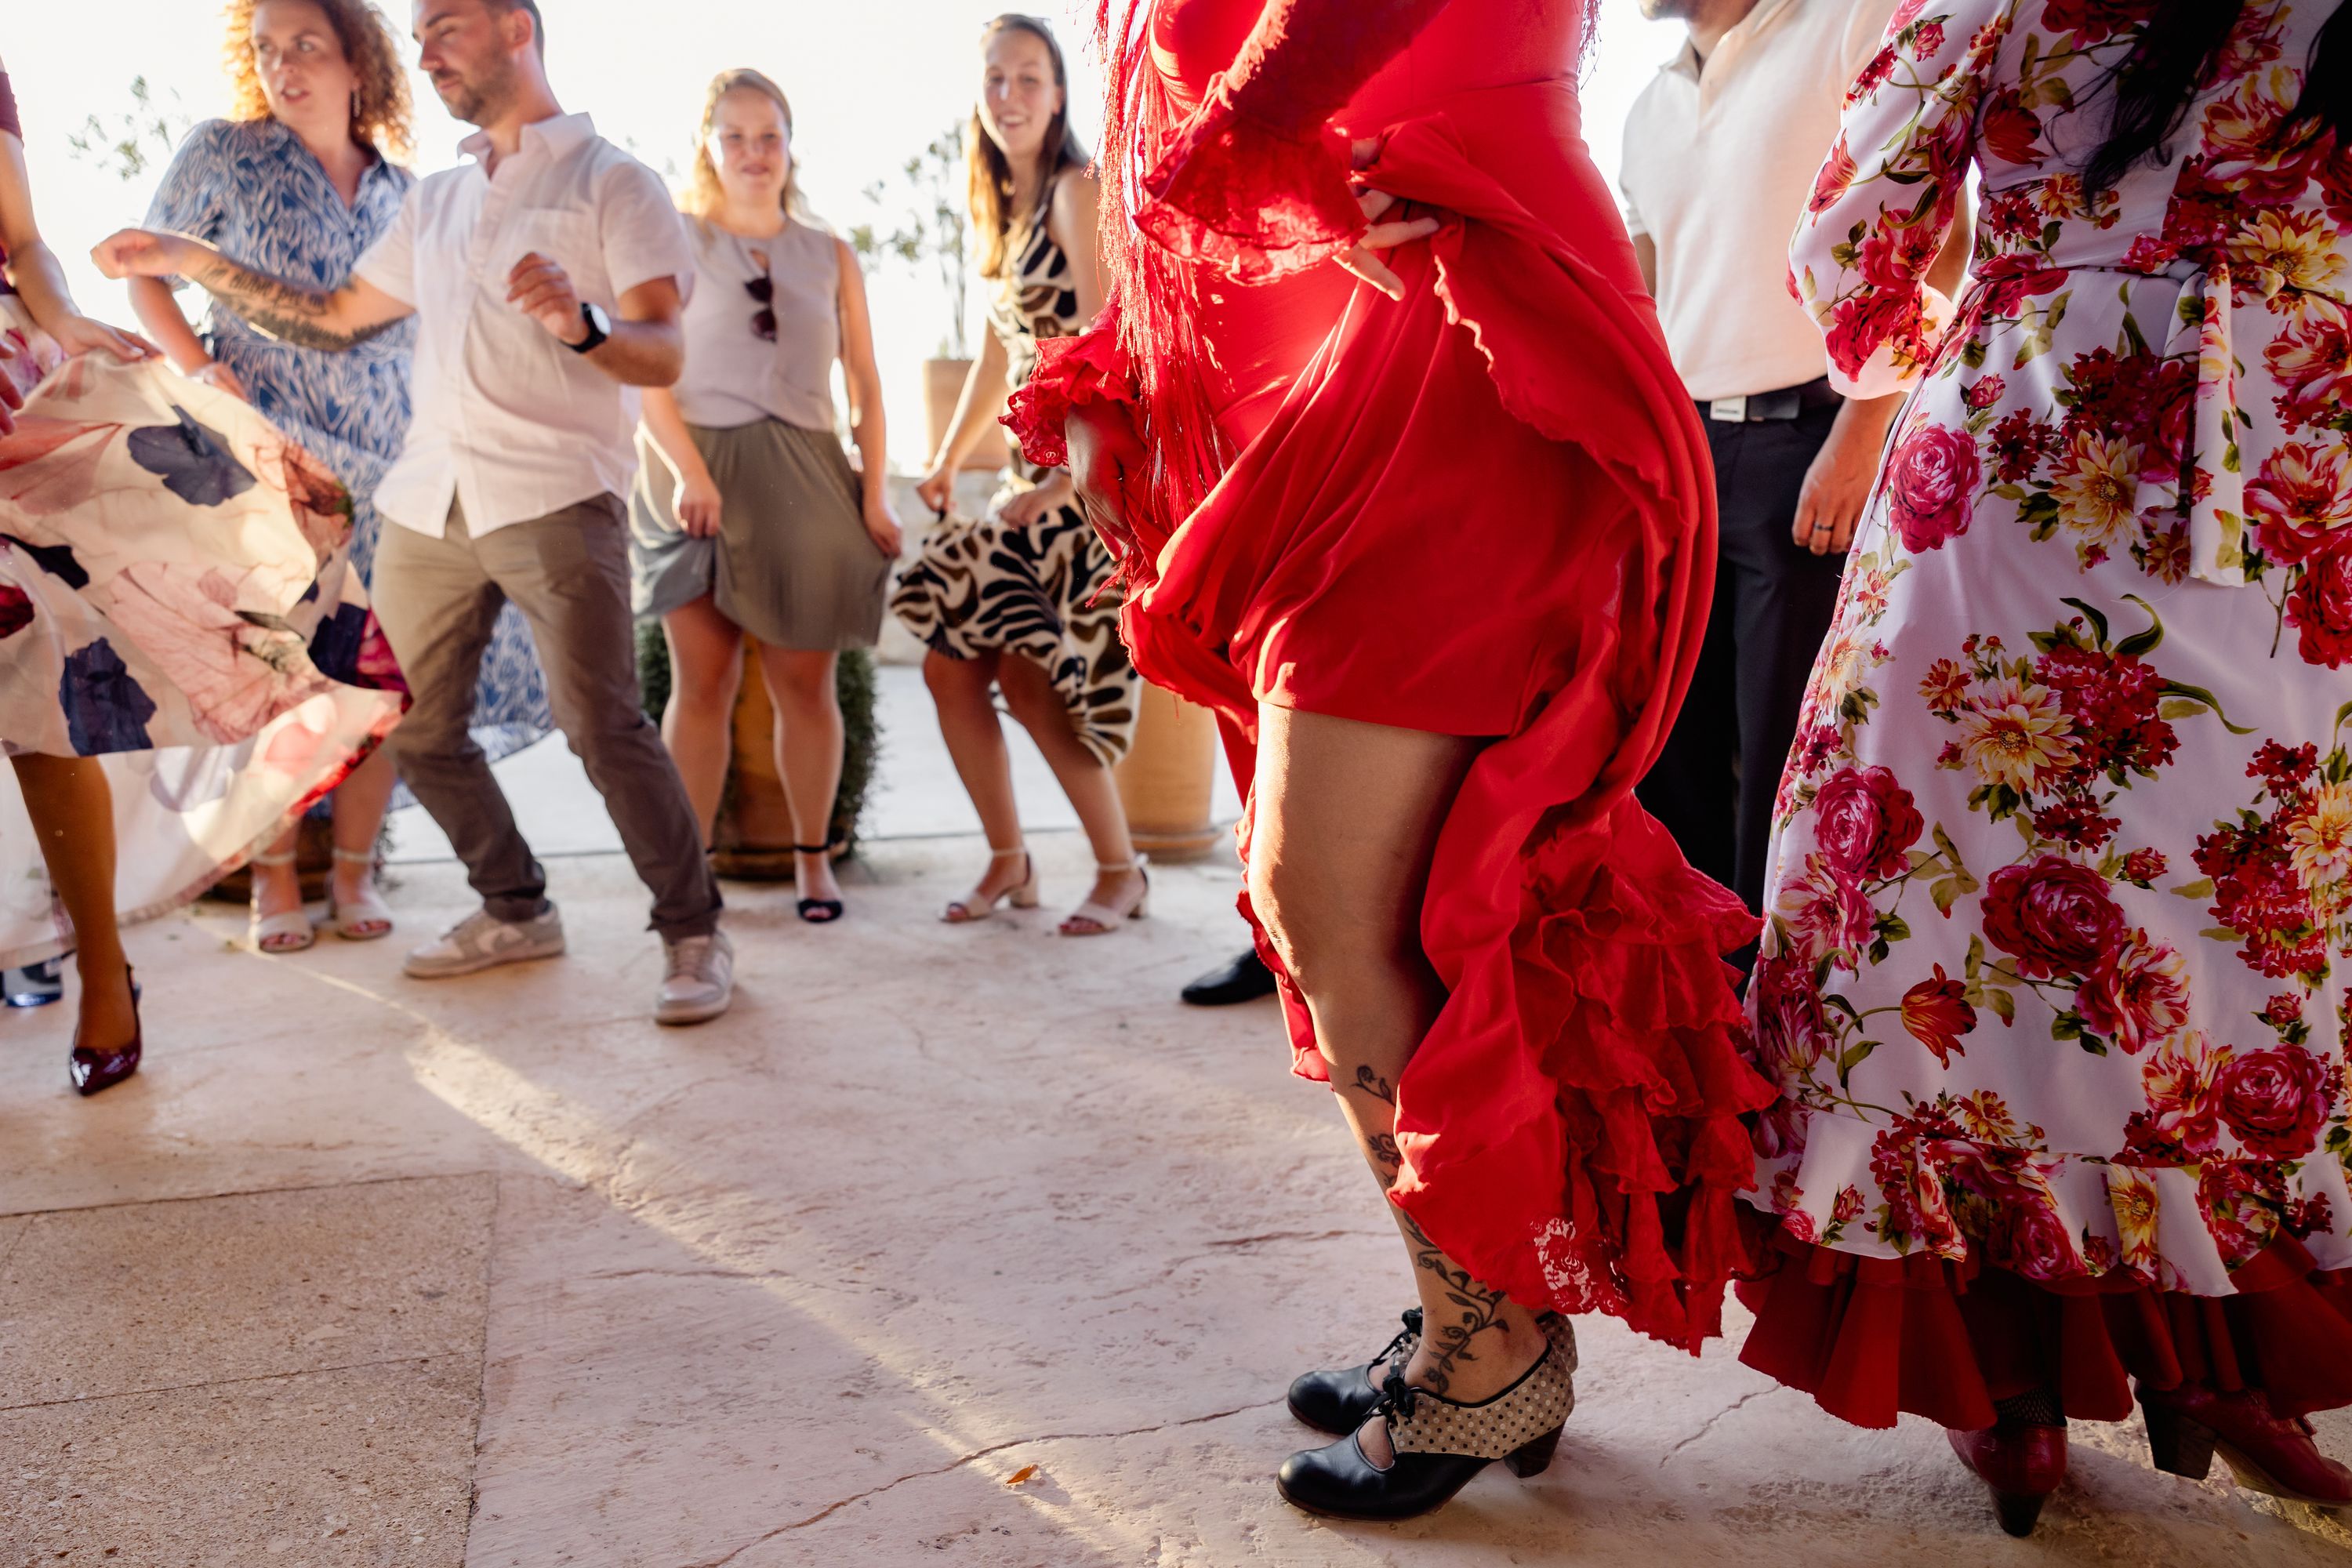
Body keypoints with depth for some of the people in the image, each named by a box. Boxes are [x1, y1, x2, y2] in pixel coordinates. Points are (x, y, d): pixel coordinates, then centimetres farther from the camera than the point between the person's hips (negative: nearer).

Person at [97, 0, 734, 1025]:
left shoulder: (609, 180, 4)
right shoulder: (435, 200, 24)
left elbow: (664, 356, -6)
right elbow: (337, 319, 29)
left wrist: (581, 324, -26)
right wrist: (191, 263, 23)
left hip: (553, 497, -7)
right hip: (427, 498, 7)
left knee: (602, 726, -14)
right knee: (418, 730, 8)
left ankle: (693, 933, -1)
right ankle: (515, 912, 23)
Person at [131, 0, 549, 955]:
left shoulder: (404, 193, 11)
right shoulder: (224, 155, 2)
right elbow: (144, 273, 6)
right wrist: (198, 369, -9)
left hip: (383, 463, 3)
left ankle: (354, 871, 13)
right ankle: (274, 881, 9)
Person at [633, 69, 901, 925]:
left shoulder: (830, 256, 15)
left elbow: (866, 387, 12)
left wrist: (875, 494, 2)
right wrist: (690, 473, -17)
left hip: (805, 482, 2)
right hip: (701, 477, -2)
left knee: (805, 682, 2)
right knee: (701, 679, -3)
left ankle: (814, 857, 13)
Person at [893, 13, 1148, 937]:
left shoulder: (1076, 191, -10)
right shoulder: (1002, 207, 16)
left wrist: (1061, 481, -21)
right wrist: (946, 464, 18)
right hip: (1037, 468, 8)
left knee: (1030, 673, -12)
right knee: (951, 662, 4)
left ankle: (1121, 872, 5)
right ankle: (1008, 862, 19)